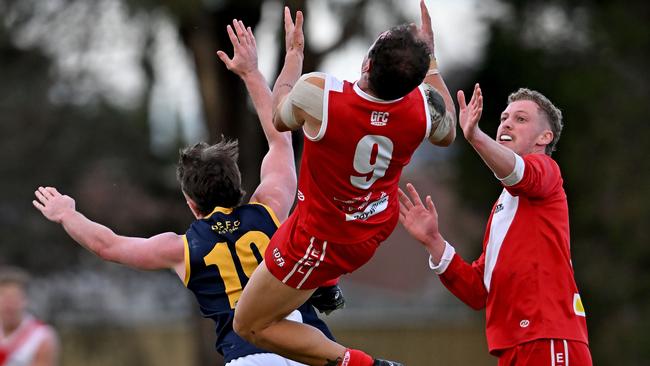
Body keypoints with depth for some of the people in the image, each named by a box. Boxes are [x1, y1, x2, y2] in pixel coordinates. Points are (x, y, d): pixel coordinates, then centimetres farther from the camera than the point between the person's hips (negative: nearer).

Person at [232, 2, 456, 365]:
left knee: (250, 326, 14)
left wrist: (294, 53, 6)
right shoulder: (425, 106, -26)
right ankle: (326, 283, 43)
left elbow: (280, 118, -9)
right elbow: (448, 133, 3)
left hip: (323, 239, -5)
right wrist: (430, 58, 7)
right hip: (381, 225, 5)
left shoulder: (316, 93, -36)